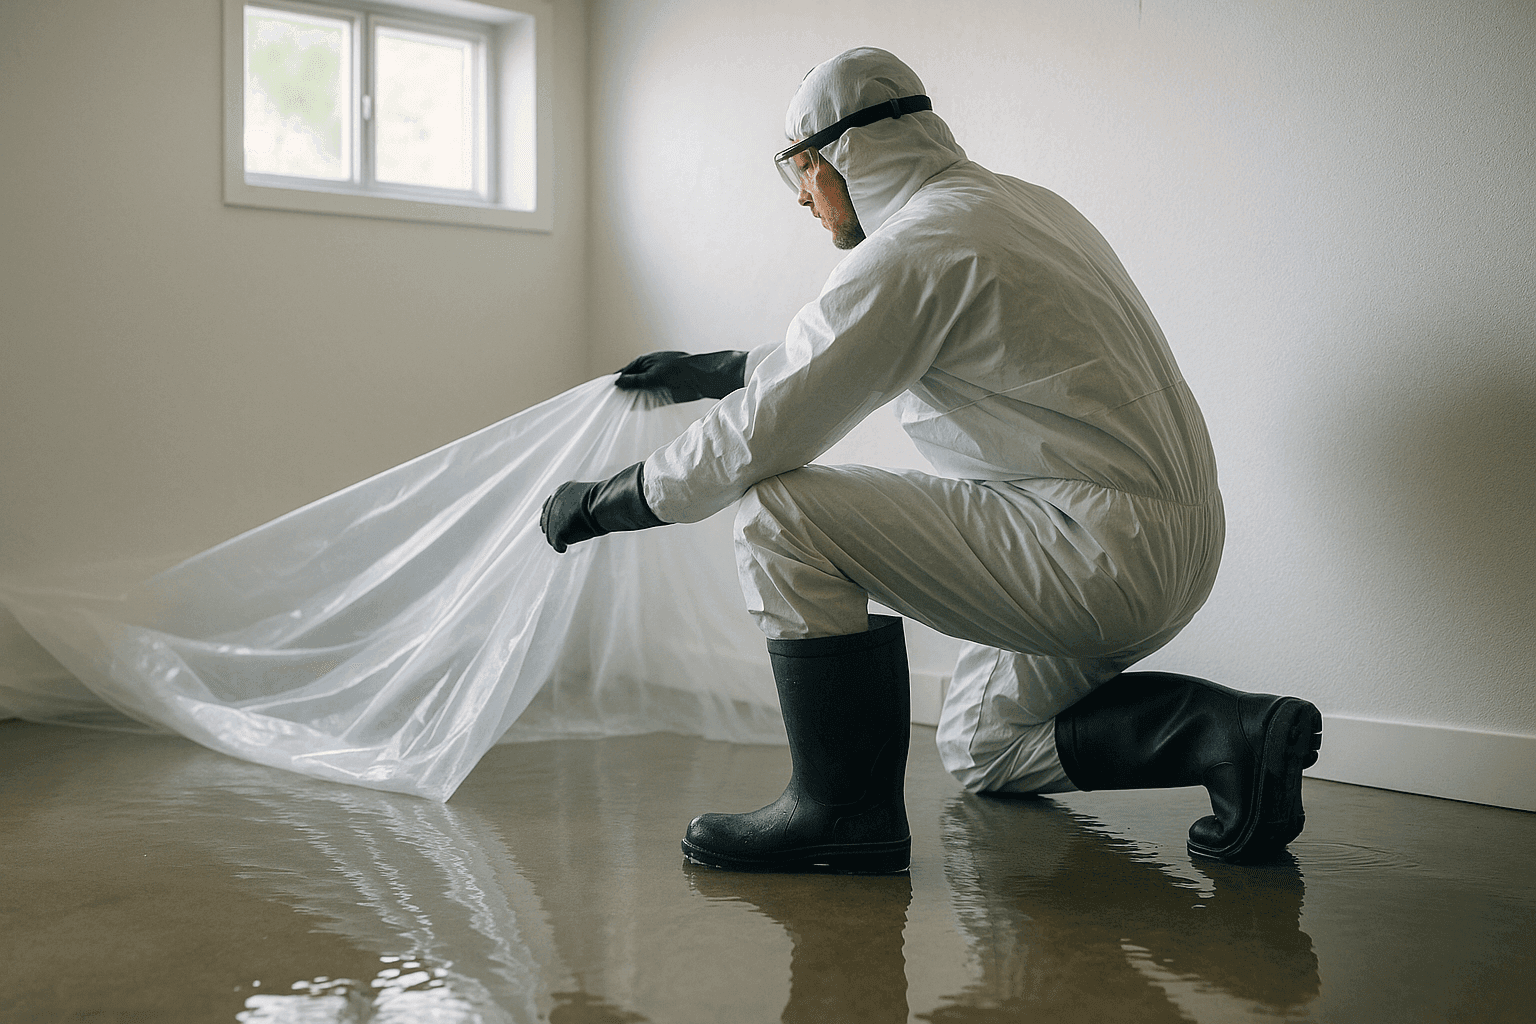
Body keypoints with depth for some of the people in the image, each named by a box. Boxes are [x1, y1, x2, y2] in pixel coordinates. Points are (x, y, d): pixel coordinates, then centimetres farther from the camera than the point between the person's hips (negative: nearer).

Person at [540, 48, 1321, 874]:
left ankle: (843, 806, -4)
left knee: (782, 513, -10)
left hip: (1103, 549, -10)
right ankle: (1228, 731, 10)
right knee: (980, 744, 26)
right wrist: (710, 372, 36)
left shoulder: (913, 248, -13)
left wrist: (601, 504, -1)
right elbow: (834, 353, 31)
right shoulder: (1019, 204, 18)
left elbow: (761, 435, -14)